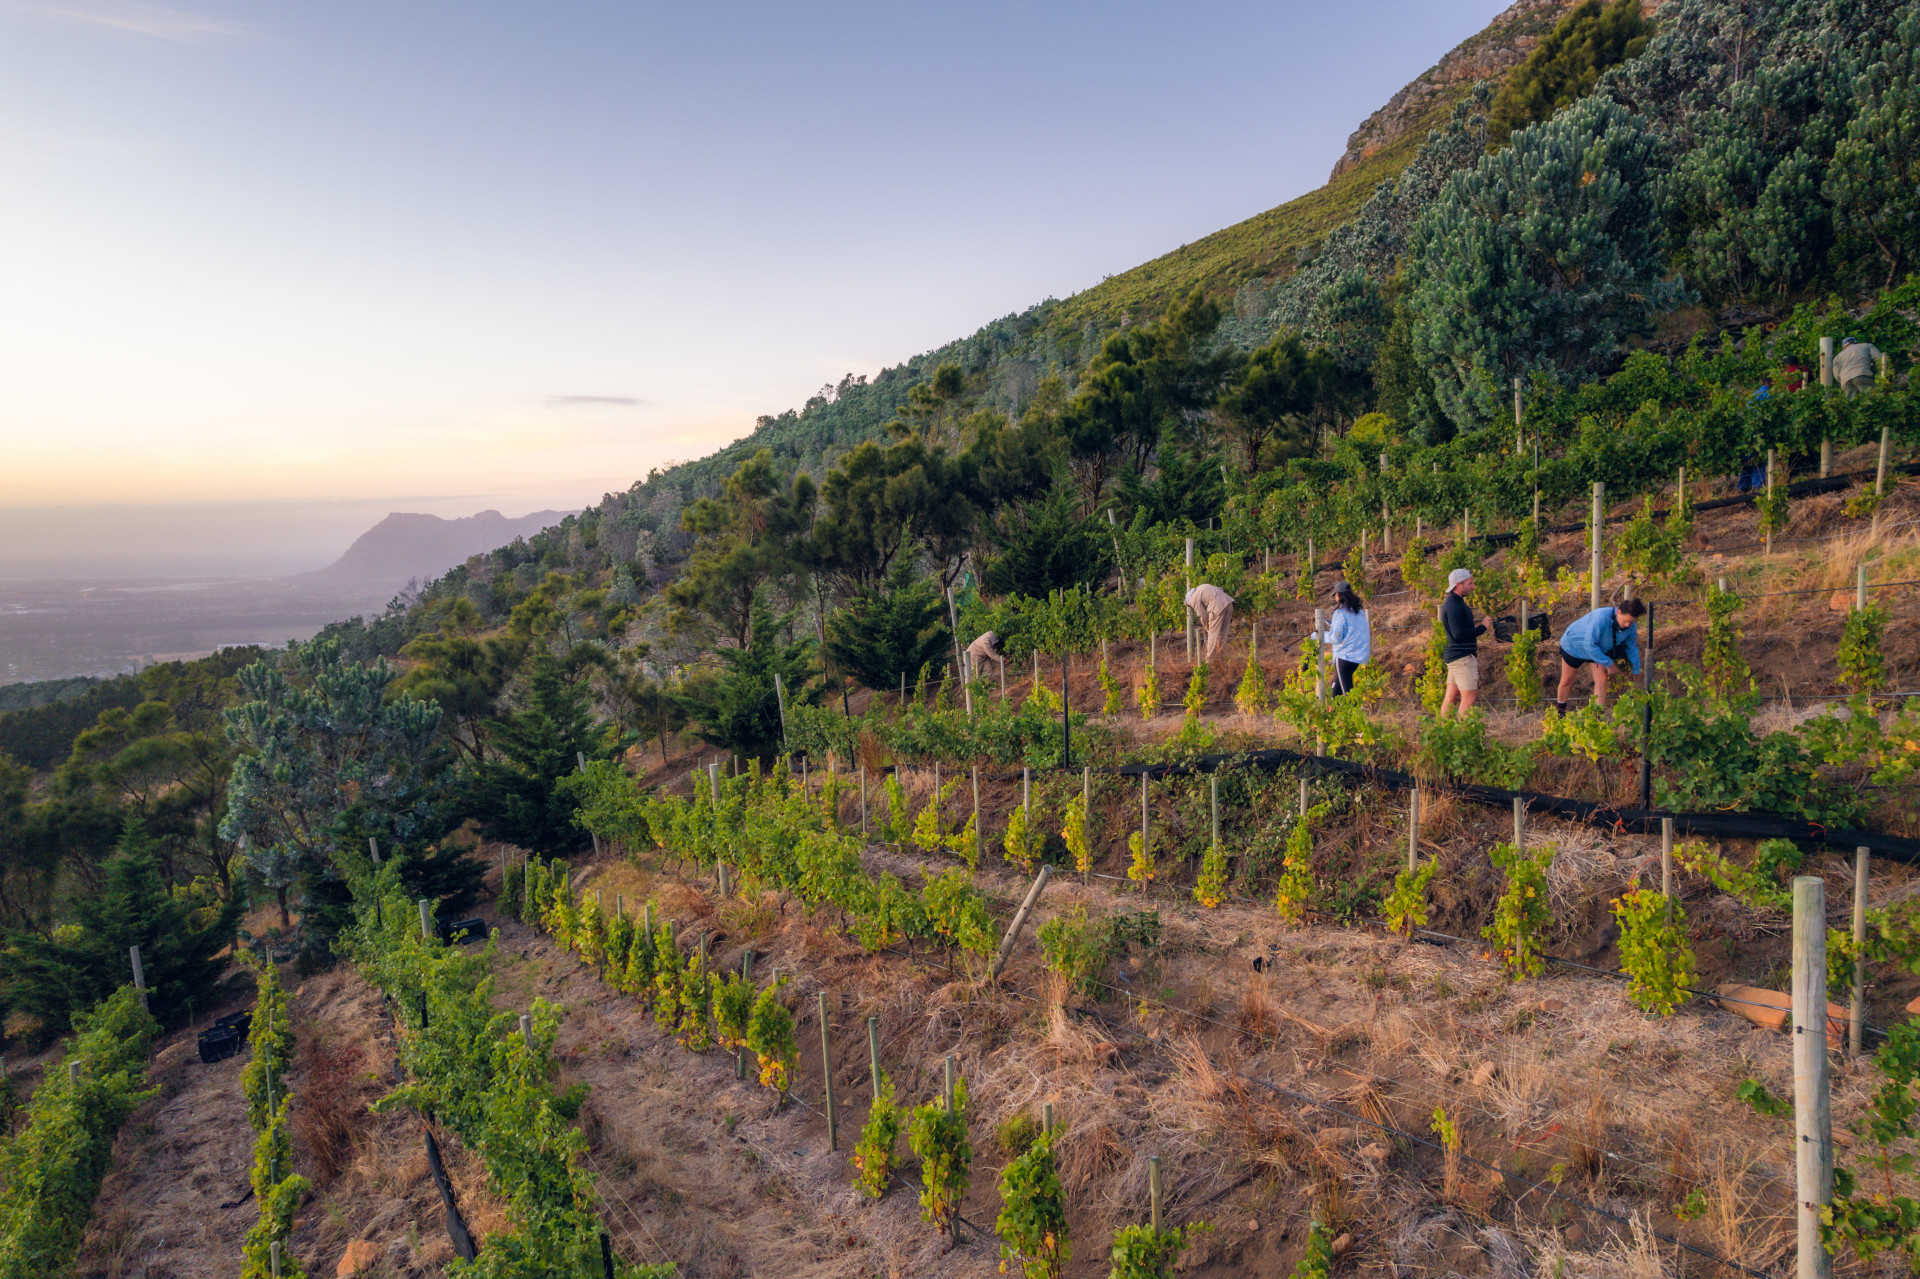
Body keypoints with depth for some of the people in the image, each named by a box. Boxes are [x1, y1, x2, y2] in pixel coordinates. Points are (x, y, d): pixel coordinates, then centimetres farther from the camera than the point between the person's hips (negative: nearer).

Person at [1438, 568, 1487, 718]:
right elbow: (1459, 635, -24)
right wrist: (1482, 628, -16)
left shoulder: (1453, 603, 16)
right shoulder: (1454, 606, -17)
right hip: (1462, 657, -10)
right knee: (1469, 697, -8)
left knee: (1450, 697, 11)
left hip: (1454, 656, 10)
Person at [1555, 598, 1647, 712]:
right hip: (1574, 645, -5)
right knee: (1567, 681, 7)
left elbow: (1632, 649, -3)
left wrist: (1636, 672, 3)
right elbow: (1589, 645, -39)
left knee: (1602, 679, -10)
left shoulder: (1631, 626, -20)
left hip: (1598, 650, 5)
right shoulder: (1601, 617, -41)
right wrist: (1609, 663, -33)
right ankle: (1560, 710, 29)